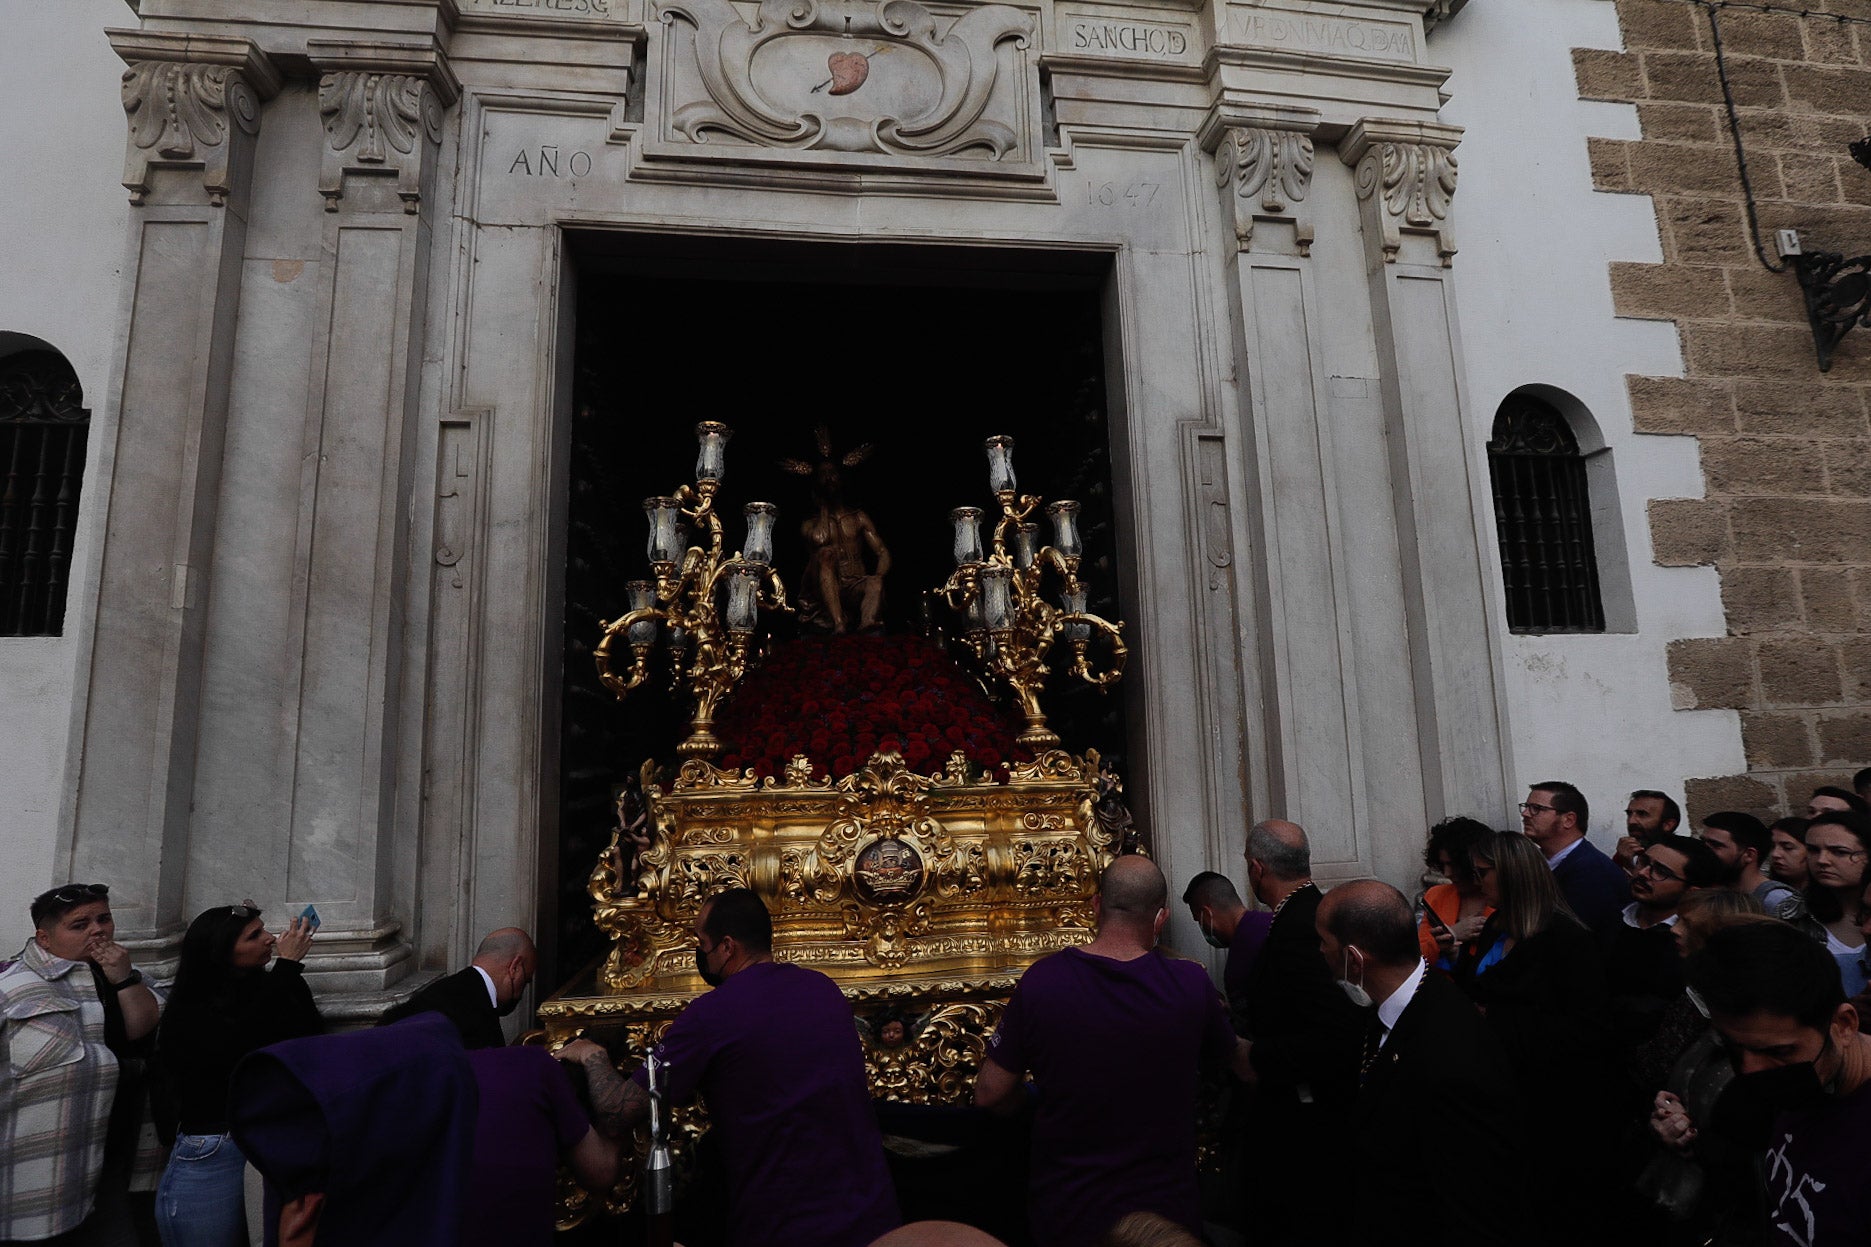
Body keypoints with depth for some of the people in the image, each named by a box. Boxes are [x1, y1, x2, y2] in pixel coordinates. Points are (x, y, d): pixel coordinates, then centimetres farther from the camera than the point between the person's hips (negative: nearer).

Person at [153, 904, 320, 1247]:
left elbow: (310, 1037, -3)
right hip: (209, 1164, -5)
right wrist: (289, 964, -18)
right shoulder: (188, 1014, -9)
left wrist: (291, 969, -7)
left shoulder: (261, 991, 4)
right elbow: (242, 1044, -23)